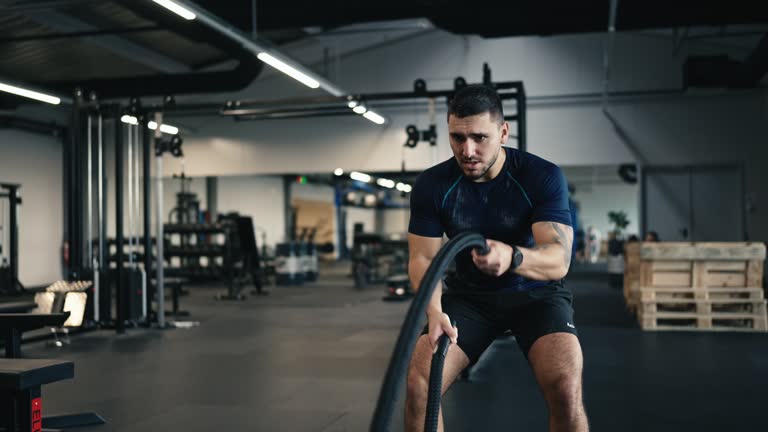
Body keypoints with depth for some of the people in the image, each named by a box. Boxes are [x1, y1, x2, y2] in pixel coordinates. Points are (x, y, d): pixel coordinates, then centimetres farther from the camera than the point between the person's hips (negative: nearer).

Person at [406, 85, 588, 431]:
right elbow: (423, 256, -10)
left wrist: (512, 257, -53)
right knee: (418, 383, -20)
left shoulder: (543, 176, -20)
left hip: (536, 291, -2)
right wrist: (434, 310, -31)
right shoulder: (431, 185, -12)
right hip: (469, 294, 2)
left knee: (566, 387, -30)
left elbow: (559, 259, -29)